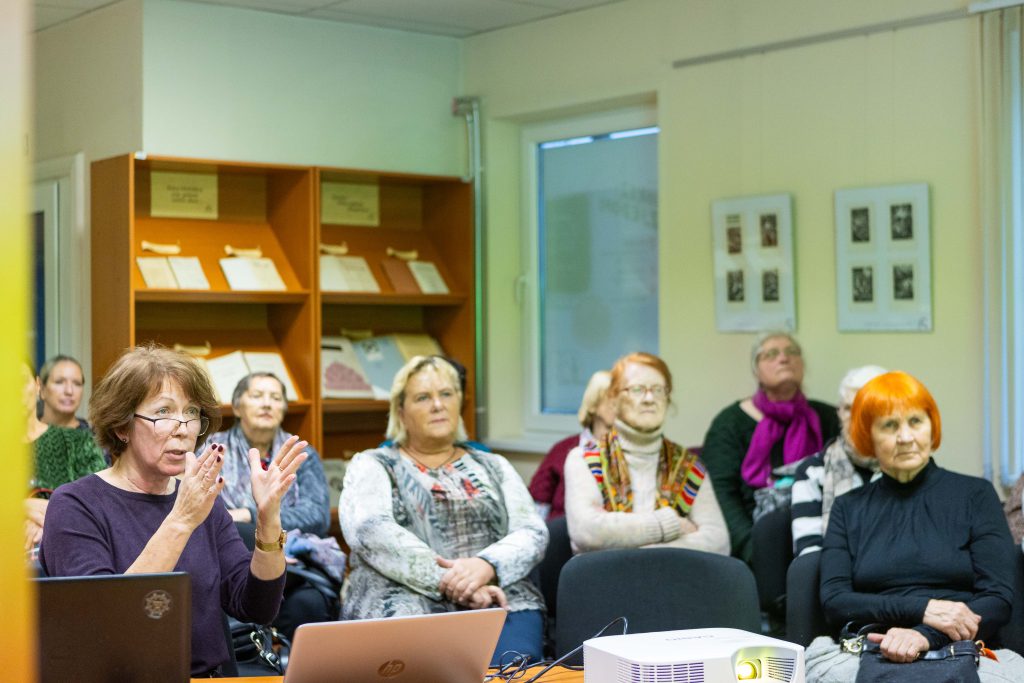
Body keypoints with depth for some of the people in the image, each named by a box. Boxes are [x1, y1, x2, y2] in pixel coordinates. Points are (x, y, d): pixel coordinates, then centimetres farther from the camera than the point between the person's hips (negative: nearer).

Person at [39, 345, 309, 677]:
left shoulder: (203, 502, 10)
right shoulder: (74, 506, -4)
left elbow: (257, 609, 1)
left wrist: (268, 519, -13)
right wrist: (180, 523, -24)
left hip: (209, 675, 3)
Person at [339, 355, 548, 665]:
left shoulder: (493, 467, 22)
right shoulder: (372, 465, 12)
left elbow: (532, 533, 9)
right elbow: (369, 529, -7)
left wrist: (486, 565, -14)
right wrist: (448, 580, -19)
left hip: (501, 602, 2)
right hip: (408, 606, -2)